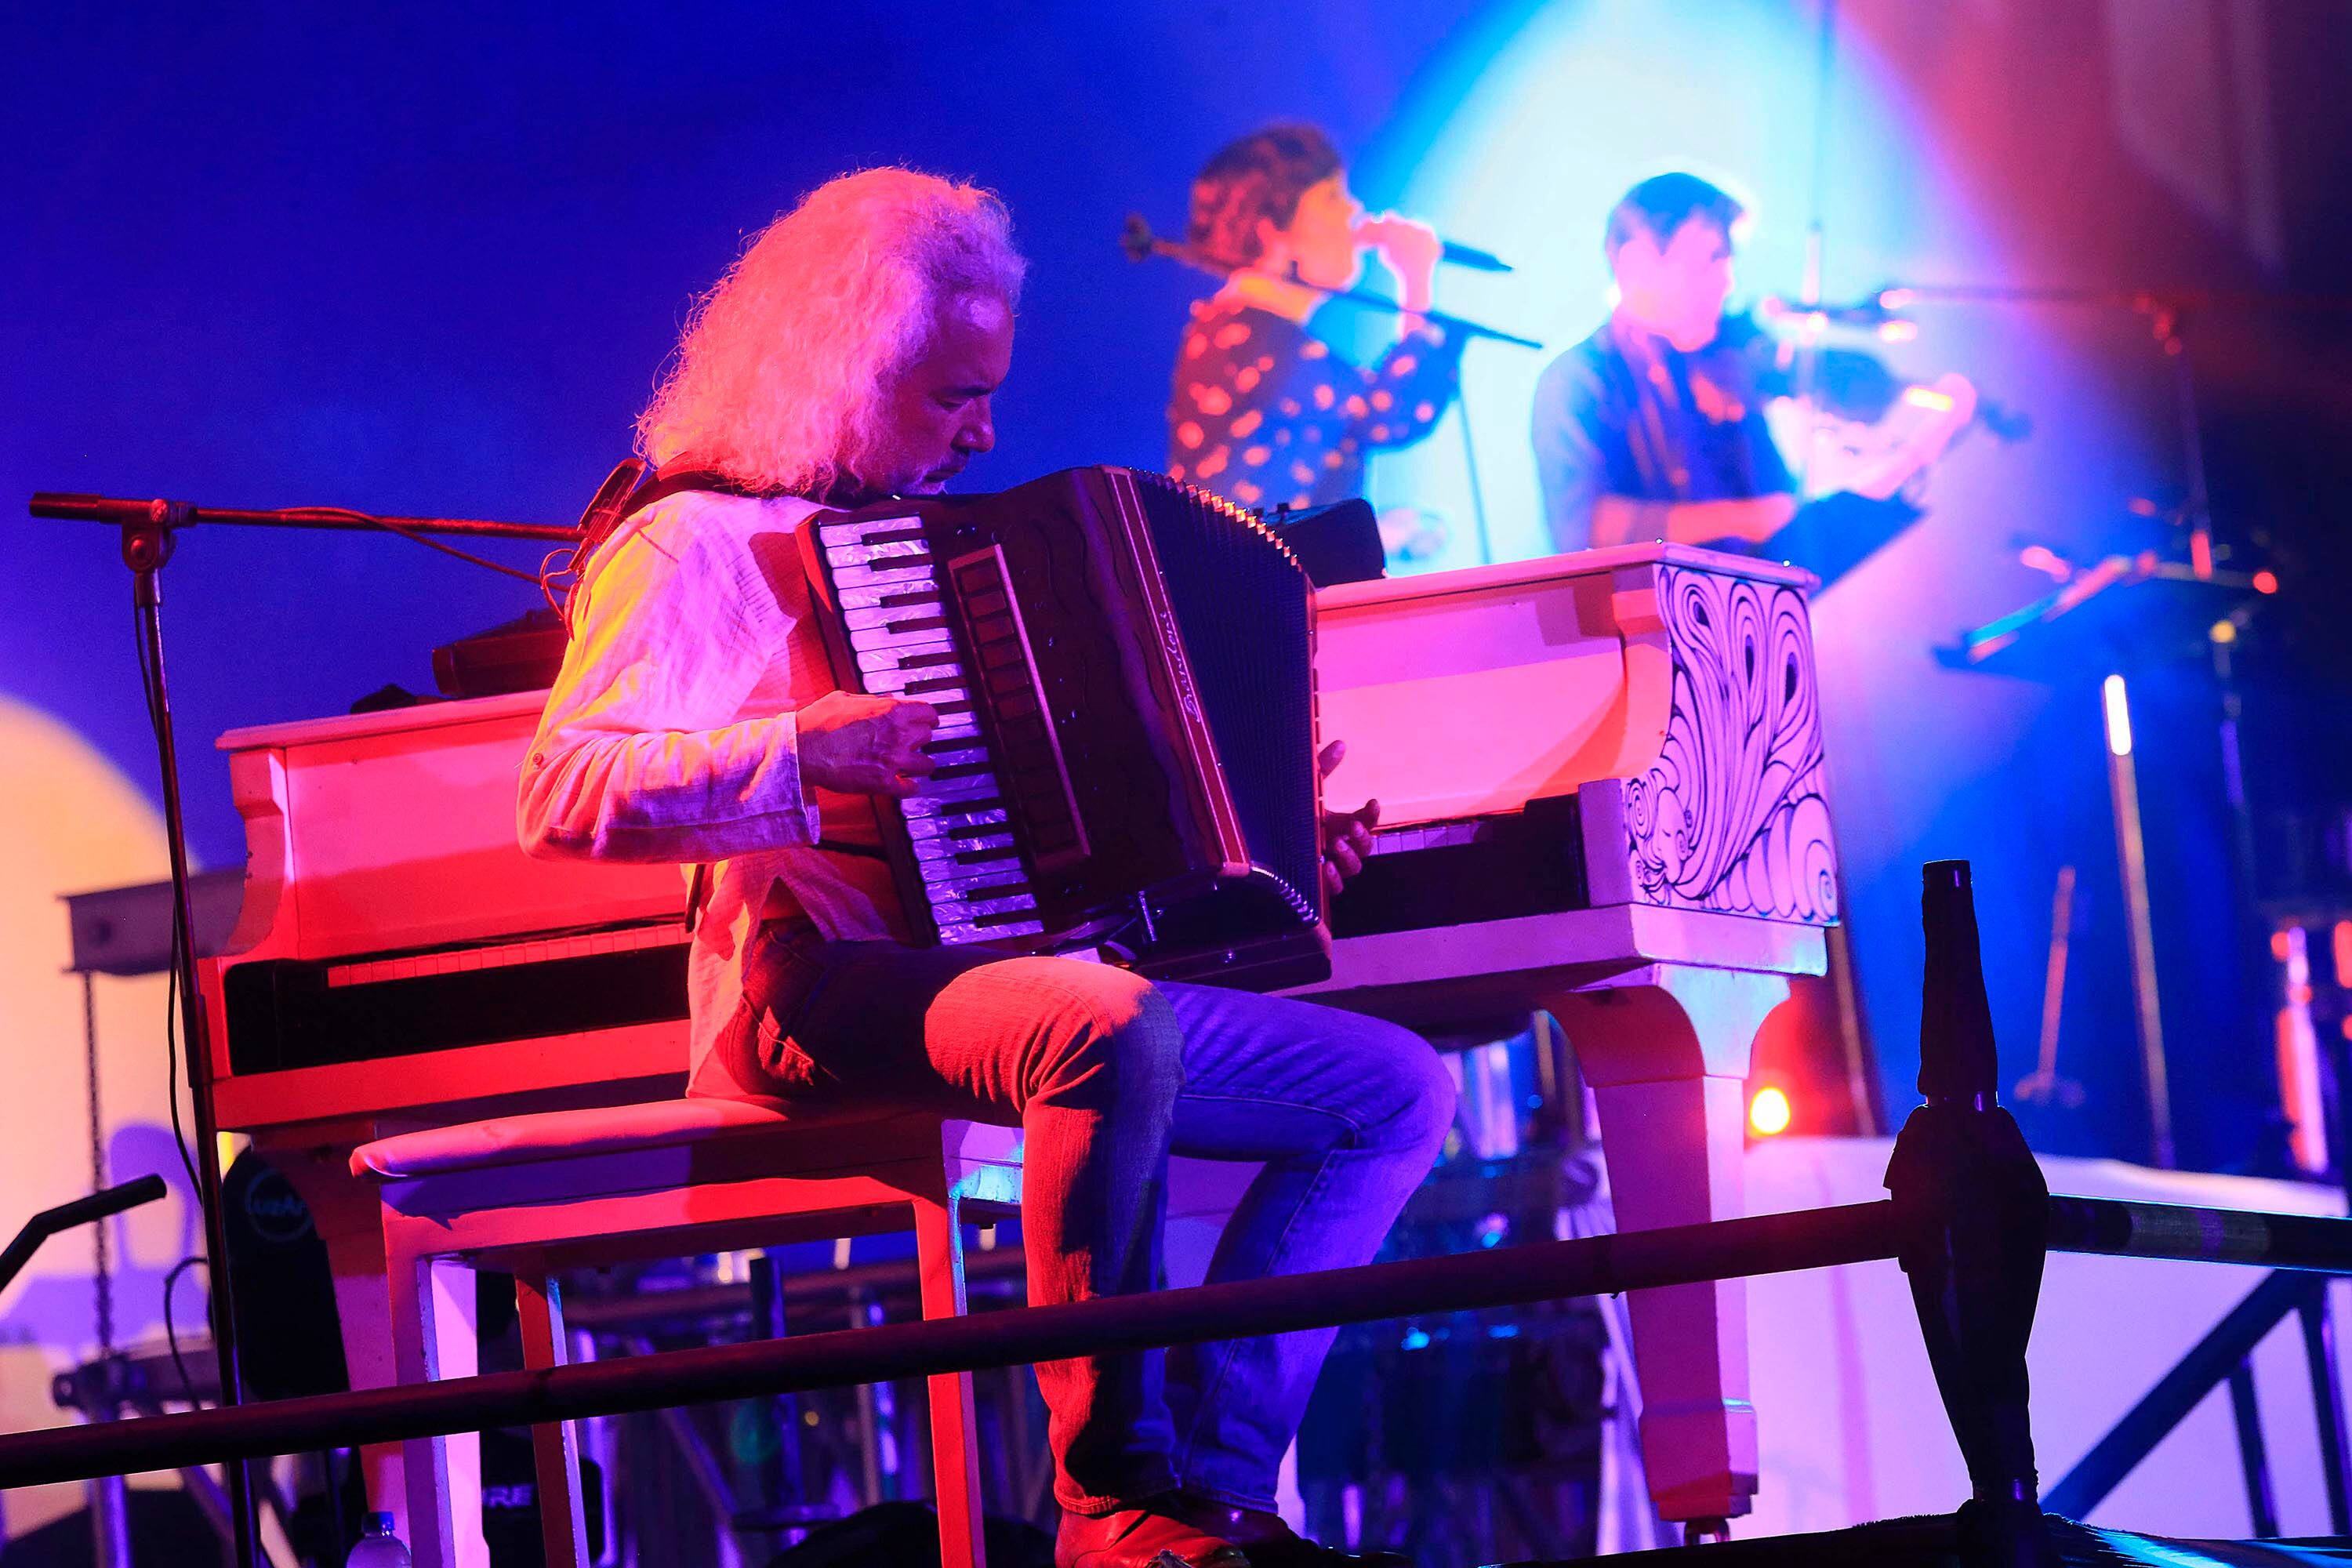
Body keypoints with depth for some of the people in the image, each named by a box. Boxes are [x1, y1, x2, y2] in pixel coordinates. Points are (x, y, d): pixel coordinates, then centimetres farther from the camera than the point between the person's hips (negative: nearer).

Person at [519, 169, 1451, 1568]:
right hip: (830, 988, -9)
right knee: (1112, 1029, -39)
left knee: (1402, 1088, -2)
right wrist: (799, 755, -25)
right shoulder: (703, 544, -2)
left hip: (1013, 970, 9)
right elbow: (564, 797, -14)